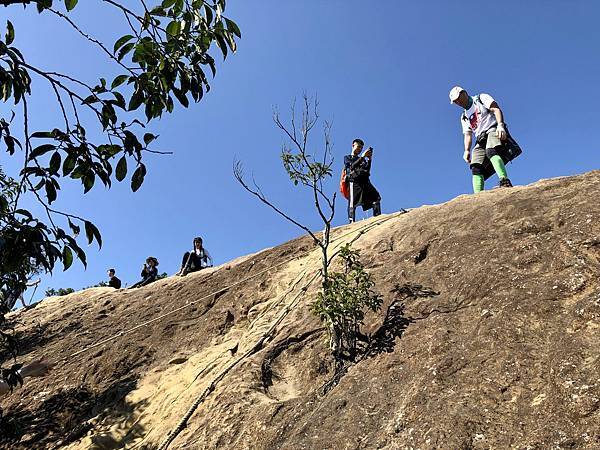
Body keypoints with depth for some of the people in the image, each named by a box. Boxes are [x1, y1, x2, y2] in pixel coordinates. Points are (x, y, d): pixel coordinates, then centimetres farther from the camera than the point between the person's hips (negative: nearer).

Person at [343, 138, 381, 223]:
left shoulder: (362, 159, 32)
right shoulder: (347, 158, 18)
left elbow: (367, 170, 17)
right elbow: (352, 166, -4)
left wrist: (369, 159, 6)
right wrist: (362, 157, -7)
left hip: (365, 182, 5)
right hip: (354, 182, -4)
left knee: (376, 197, -13)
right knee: (352, 204, -13)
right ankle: (351, 222, -16)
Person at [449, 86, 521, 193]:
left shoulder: (482, 98, 14)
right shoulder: (464, 117, 28)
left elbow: (496, 110, -1)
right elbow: (468, 135, 19)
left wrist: (500, 125, -20)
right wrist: (467, 150, 0)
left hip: (493, 131, -6)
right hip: (480, 140, 6)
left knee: (491, 151, -37)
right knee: (476, 168, -15)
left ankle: (505, 182, -50)